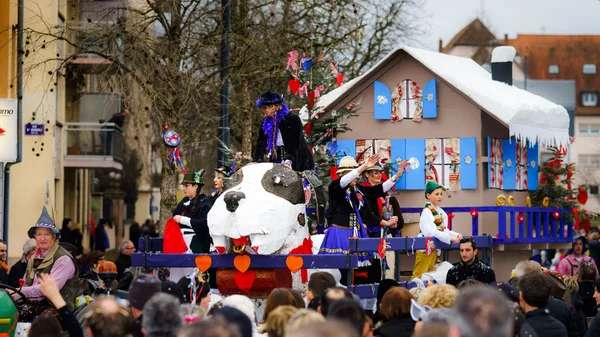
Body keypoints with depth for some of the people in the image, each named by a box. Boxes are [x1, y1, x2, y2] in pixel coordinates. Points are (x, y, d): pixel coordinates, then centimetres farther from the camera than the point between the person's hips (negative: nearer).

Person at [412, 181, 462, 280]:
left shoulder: (440, 211, 11)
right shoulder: (427, 211, -15)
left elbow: (444, 230, 13)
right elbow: (431, 232, -25)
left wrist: (456, 235, -6)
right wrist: (450, 238, -26)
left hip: (434, 248, 9)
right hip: (426, 247, -9)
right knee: (419, 275, -9)